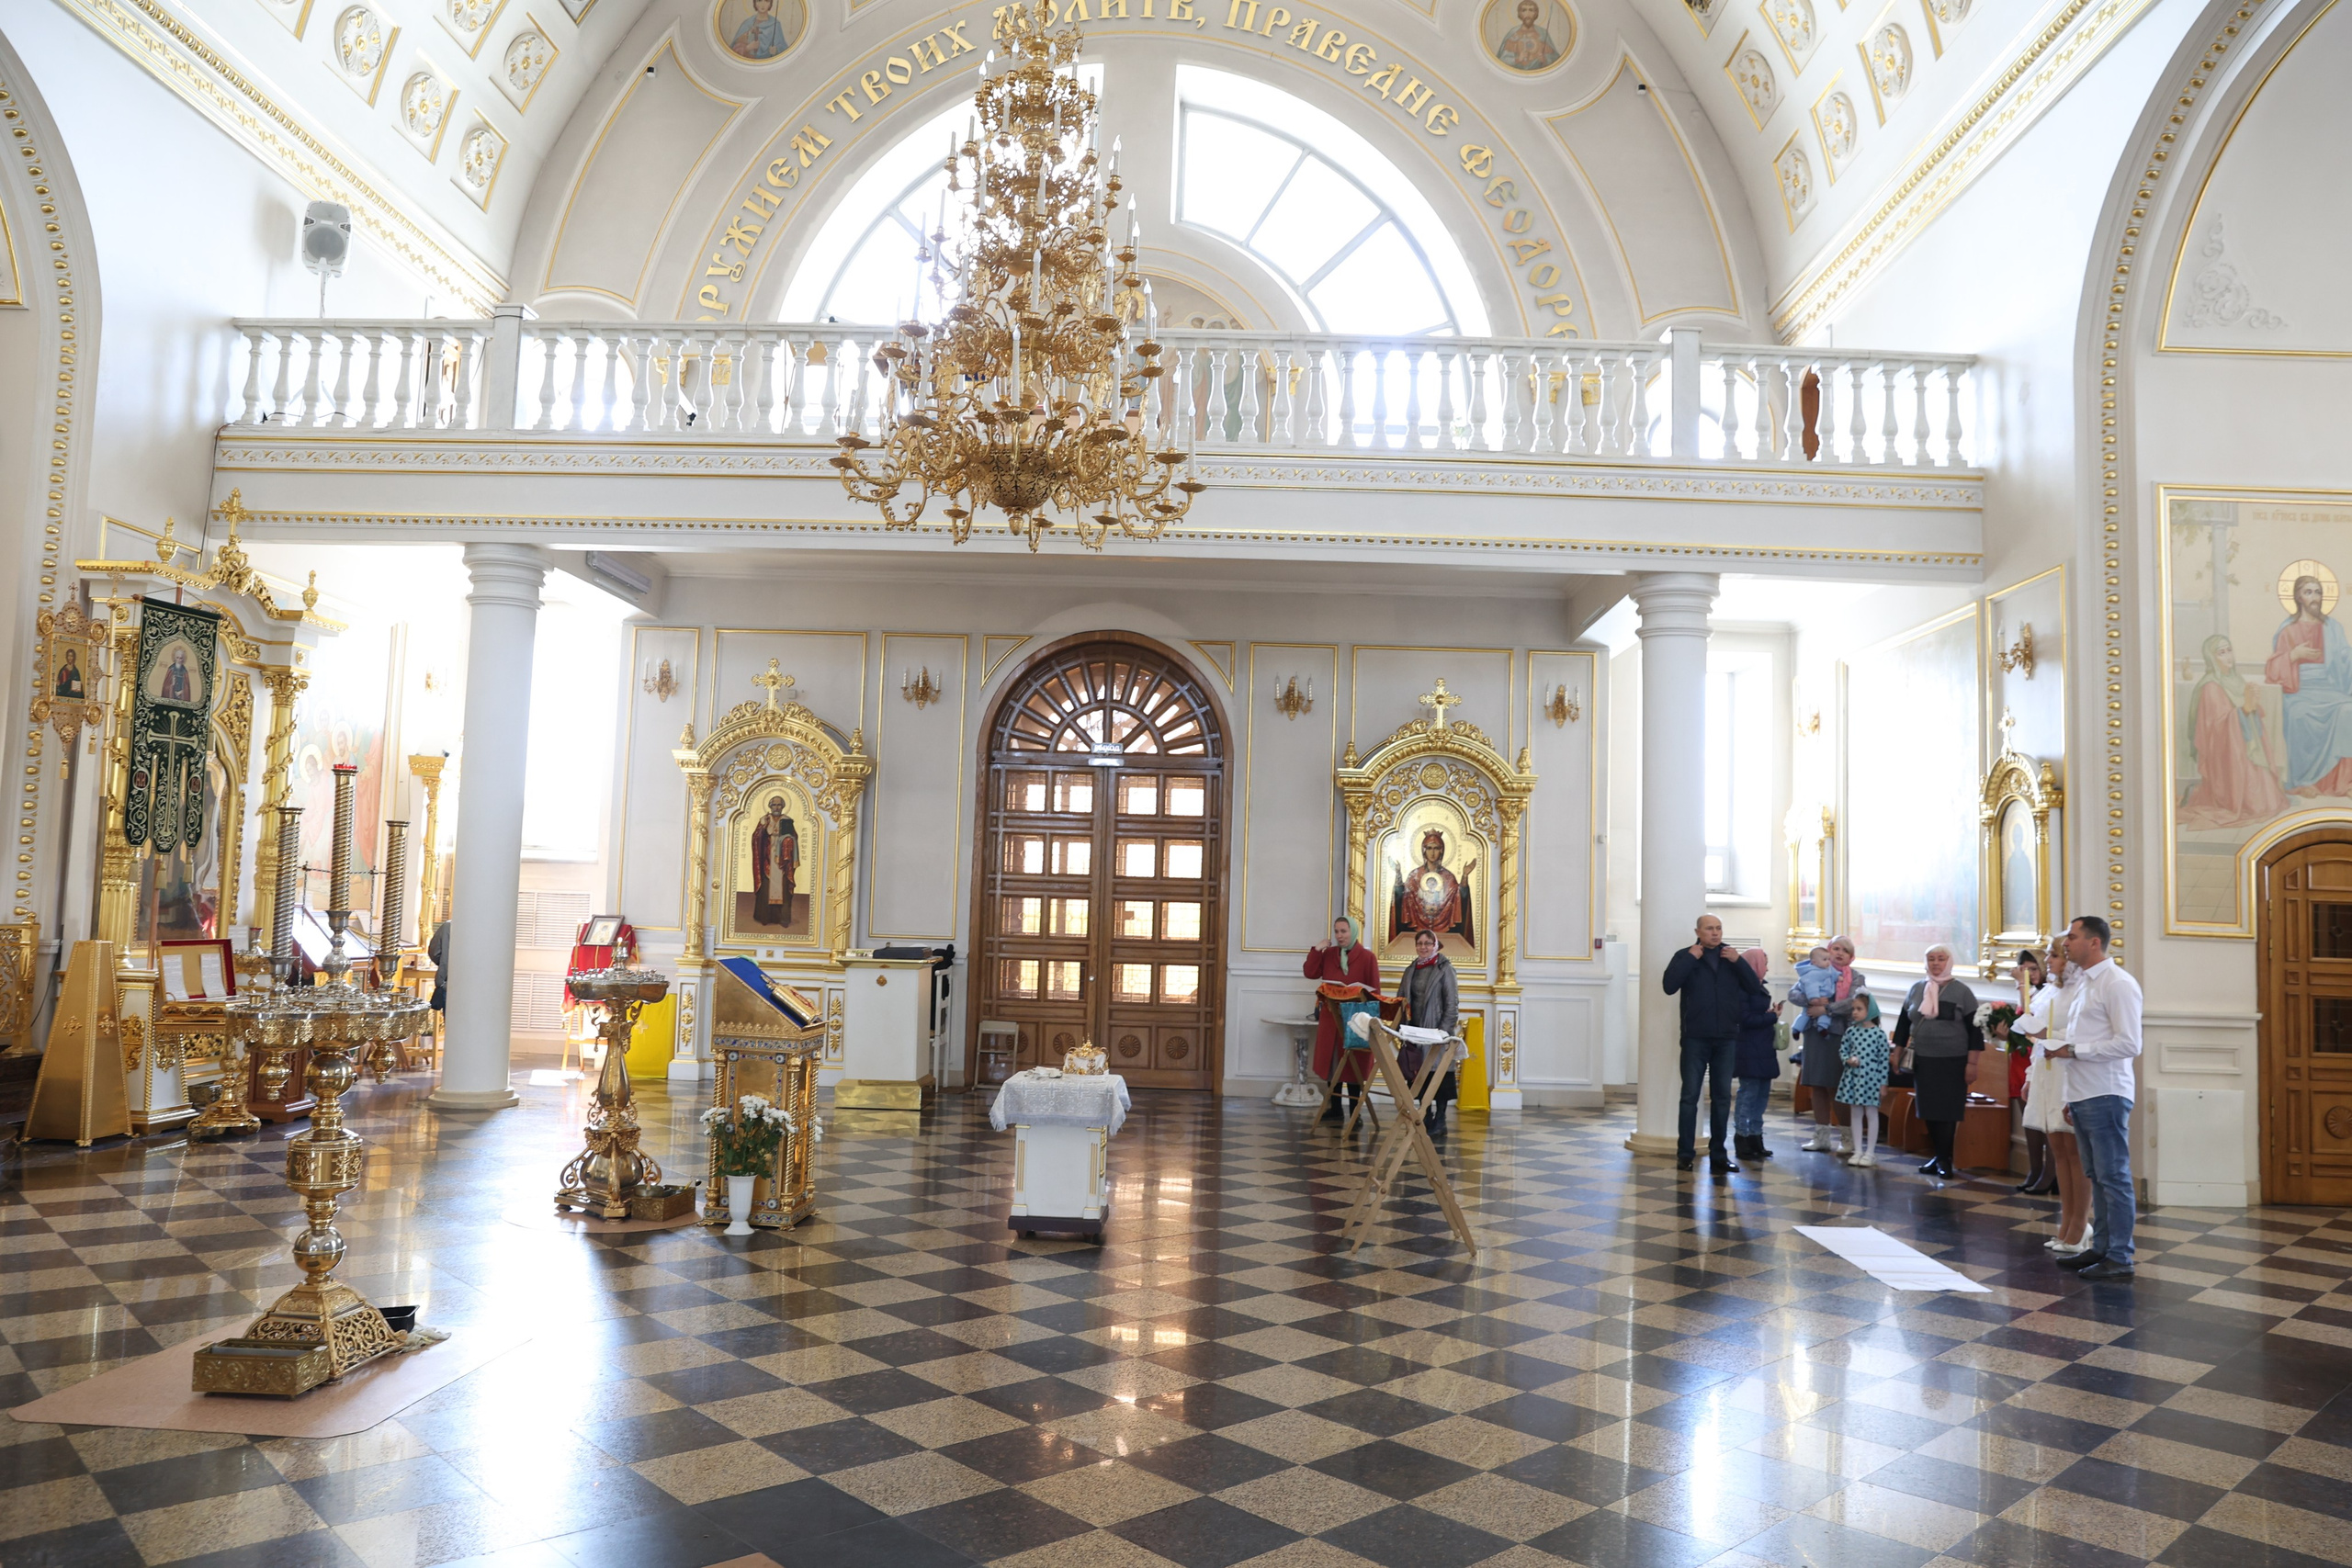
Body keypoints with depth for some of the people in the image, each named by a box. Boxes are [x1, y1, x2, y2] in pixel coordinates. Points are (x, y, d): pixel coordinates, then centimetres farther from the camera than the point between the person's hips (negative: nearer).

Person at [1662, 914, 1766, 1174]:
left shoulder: (1731, 956, 11)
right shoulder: (1685, 956, 2)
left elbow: (1755, 987, 2)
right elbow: (1669, 986, -13)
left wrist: (1737, 962, -10)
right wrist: (1691, 959, -14)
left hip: (1726, 1038, 3)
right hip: (1695, 1037, -3)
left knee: (1722, 1097, 7)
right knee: (1690, 1095, -2)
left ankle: (1719, 1155, 14)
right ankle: (1685, 1154, 3)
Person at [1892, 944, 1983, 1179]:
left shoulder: (1961, 991, -3)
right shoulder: (1916, 988, 8)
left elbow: (1974, 1029, -4)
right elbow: (1904, 1023, 14)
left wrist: (1972, 1063, -9)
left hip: (1952, 1062, -4)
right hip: (1922, 1060, 4)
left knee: (1947, 1111, -1)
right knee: (1928, 1110, 6)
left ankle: (1944, 1159, 10)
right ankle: (1939, 1155, 19)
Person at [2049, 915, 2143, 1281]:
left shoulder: (2118, 984, -11)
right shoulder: (2087, 984, 18)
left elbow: (2128, 1044, -19)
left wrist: (2074, 1050, -16)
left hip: (2105, 1097, -9)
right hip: (2083, 1097, 9)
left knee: (2113, 1177, -3)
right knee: (2096, 1177, 15)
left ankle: (2119, 1258, 3)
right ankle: (2100, 1248, 23)